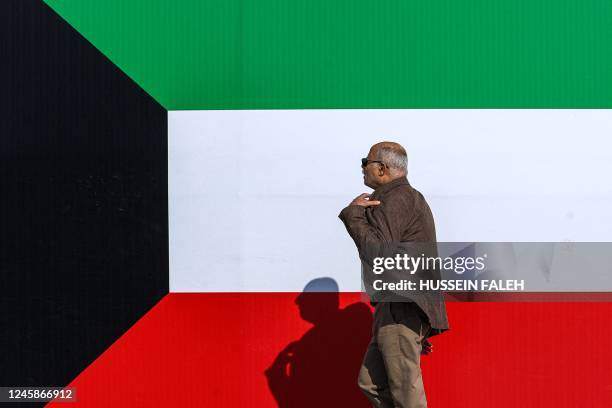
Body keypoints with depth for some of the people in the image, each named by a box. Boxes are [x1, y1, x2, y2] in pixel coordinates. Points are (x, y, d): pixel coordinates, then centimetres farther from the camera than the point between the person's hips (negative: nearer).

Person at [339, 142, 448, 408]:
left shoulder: (395, 199, -12)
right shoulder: (406, 197, 23)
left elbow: (376, 253, -25)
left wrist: (353, 213, -15)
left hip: (402, 310, -11)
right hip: (397, 309, 11)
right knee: (371, 383, 12)